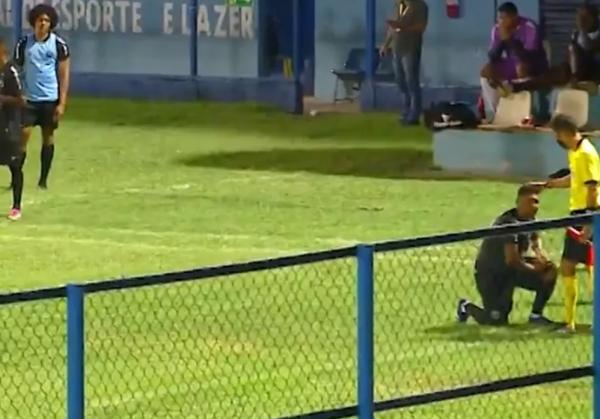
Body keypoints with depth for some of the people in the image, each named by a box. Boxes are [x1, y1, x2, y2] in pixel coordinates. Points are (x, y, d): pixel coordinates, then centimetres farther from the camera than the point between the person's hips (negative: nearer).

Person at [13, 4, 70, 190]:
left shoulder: (59, 45, -2)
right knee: (22, 137, -6)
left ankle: (43, 179, 14)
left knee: (48, 137, 6)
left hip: (50, 99, 0)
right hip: (28, 98, 0)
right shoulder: (24, 44, 2)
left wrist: (62, 103, -7)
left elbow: (64, 75, -1)